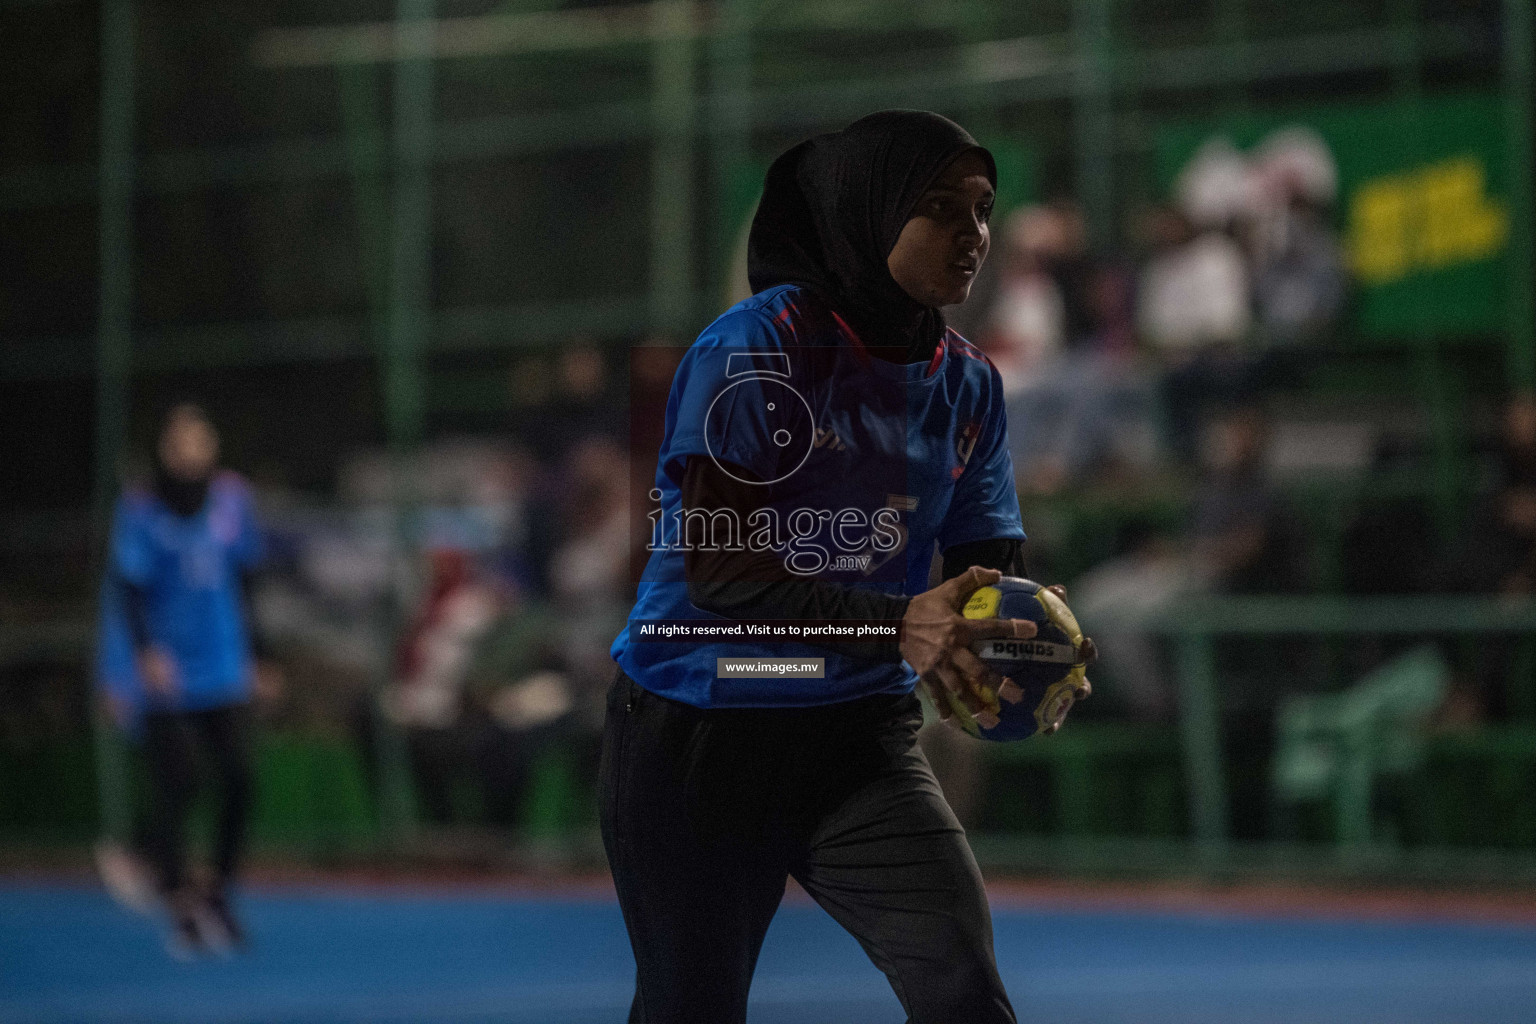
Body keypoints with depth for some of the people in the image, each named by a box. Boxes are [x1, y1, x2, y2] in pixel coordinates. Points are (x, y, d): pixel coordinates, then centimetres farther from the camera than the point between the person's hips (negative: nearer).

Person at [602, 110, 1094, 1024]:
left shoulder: (969, 384, 3)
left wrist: (1029, 636, -25)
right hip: (694, 740, -4)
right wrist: (898, 624, -34)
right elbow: (717, 572, -22)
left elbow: (993, 568, 1)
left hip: (860, 738, 4)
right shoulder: (754, 351, -15)